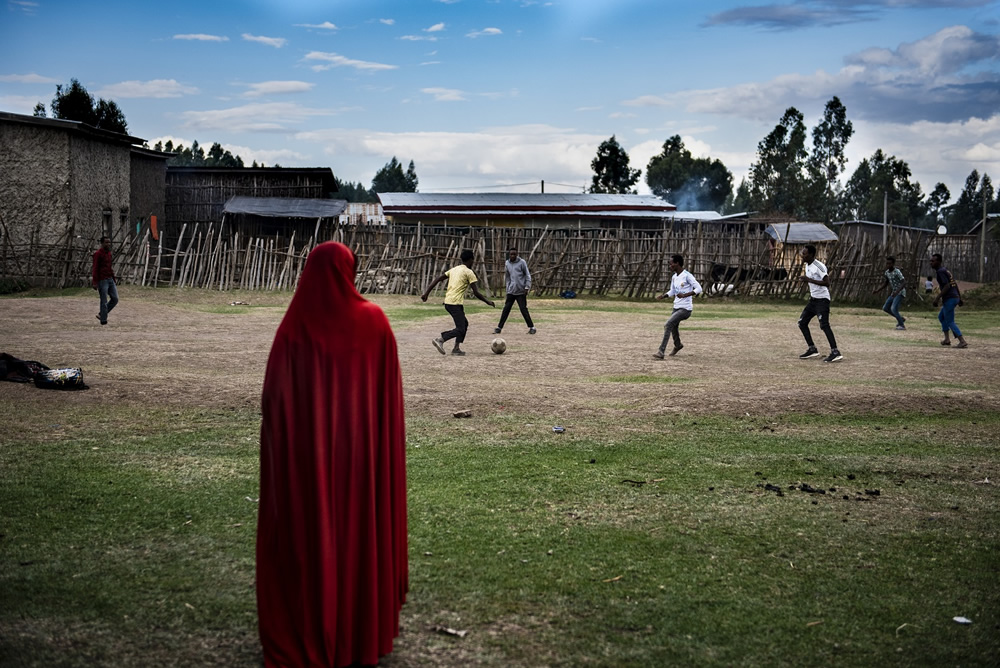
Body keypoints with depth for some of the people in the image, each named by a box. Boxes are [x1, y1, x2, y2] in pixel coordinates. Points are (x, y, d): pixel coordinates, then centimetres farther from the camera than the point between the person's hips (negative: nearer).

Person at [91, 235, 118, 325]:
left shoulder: (109, 253, 14)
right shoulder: (98, 253, -10)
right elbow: (95, 268, -13)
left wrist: (114, 278, 20)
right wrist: (95, 282, -18)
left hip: (110, 279, 8)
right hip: (102, 280, -8)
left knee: (115, 299, 4)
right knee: (104, 301, -4)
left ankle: (101, 315, 17)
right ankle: (103, 320, 5)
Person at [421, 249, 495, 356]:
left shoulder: (454, 269, 17)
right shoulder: (469, 272, -5)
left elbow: (438, 279, 11)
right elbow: (476, 293, -7)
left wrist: (426, 293, 13)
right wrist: (488, 301, 6)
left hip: (447, 302, 8)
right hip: (456, 303, -8)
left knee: (464, 324, 19)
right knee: (460, 329, -6)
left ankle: (456, 348, 12)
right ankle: (440, 340, -23)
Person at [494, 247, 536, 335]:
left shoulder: (522, 262, -5)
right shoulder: (507, 263, 7)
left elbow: (527, 275, -3)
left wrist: (527, 287, -11)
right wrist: (508, 287, 11)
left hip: (521, 291, -4)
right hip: (511, 291, 4)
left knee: (524, 310, -4)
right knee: (506, 310, 3)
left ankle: (532, 327, 6)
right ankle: (499, 327, 9)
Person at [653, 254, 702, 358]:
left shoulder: (687, 276, -14)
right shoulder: (674, 277, 10)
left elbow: (699, 289, -15)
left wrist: (685, 295, -26)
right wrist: (663, 296, 3)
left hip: (685, 308, -8)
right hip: (676, 307, 8)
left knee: (668, 325, -20)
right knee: (673, 327, 21)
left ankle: (661, 352, -22)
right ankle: (677, 345, 50)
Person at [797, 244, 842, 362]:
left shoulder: (819, 266, -18)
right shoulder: (807, 266, 12)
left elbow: (827, 283, -27)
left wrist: (809, 280, -28)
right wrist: (804, 280, 11)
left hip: (822, 299, -10)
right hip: (813, 299, 10)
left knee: (824, 325, -19)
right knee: (802, 322, 9)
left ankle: (835, 352, -22)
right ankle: (812, 349, 17)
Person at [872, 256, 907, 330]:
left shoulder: (897, 272, -19)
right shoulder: (887, 272, 5)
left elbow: (904, 283, -26)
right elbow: (885, 283, 14)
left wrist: (897, 291, -37)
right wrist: (877, 290, -1)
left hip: (900, 293, -8)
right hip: (894, 293, 8)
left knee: (893, 309, -21)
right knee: (885, 308, 8)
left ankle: (902, 325, -10)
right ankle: (901, 319, 20)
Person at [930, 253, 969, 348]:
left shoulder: (940, 271, -11)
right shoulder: (945, 271, 18)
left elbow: (947, 286, -21)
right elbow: (955, 284, 20)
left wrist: (937, 298, -21)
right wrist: (960, 298, 22)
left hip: (949, 299, -10)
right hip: (955, 297, 10)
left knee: (950, 322, -7)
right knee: (941, 316, 24)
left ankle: (963, 341, -15)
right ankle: (947, 339, 22)